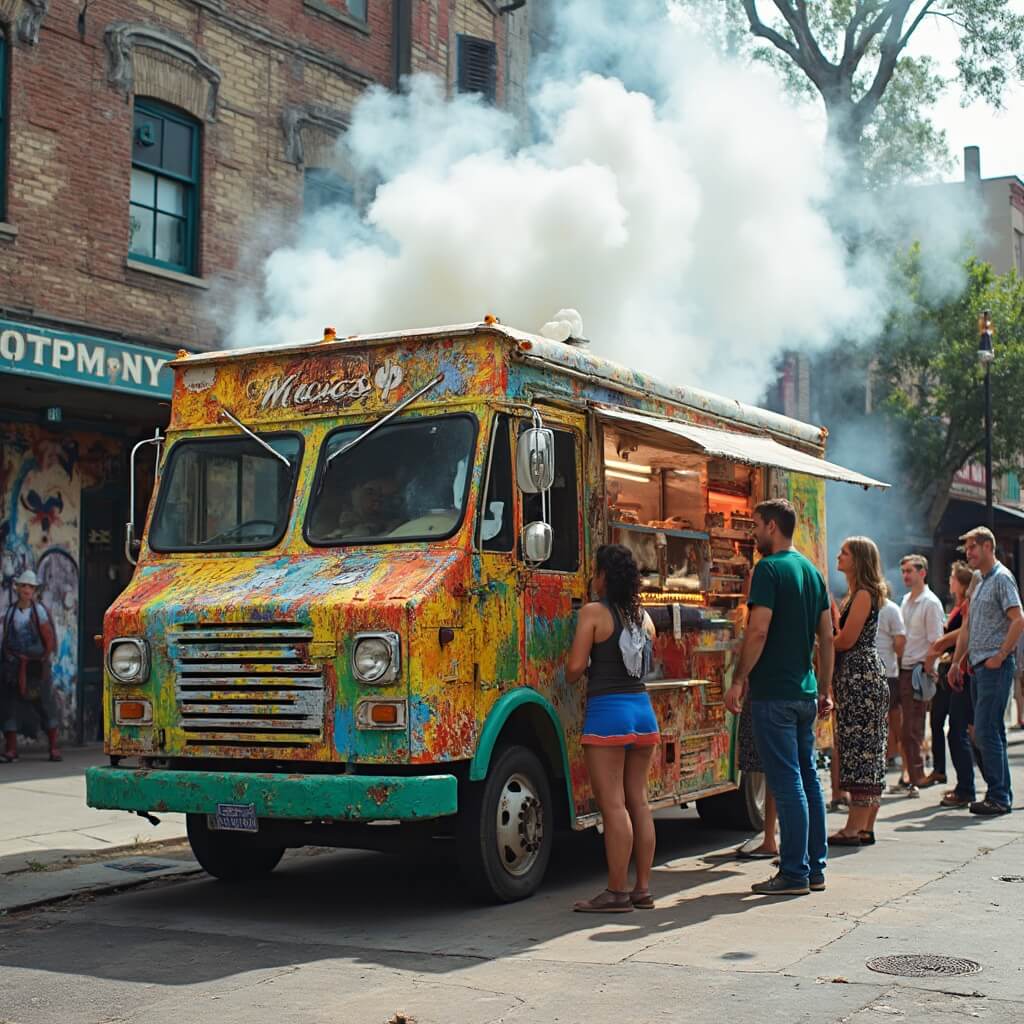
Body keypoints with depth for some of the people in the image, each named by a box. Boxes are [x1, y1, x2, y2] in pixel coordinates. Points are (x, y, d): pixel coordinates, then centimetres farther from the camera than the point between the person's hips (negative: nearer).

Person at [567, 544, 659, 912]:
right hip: (643, 708, 7)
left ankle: (617, 892, -3)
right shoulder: (643, 616, 12)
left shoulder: (594, 612, -7)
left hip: (607, 711, -7)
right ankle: (643, 889, 14)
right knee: (638, 801, 11)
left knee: (612, 803, -5)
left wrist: (569, 677, 9)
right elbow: (645, 663, 14)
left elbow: (575, 667, -11)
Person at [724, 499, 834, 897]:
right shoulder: (811, 572, 14)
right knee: (808, 778, 13)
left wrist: (739, 680, -12)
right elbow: (827, 636, 16)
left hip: (773, 692, -8)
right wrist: (824, 688, 20)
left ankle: (794, 874, -1)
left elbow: (758, 631, -19)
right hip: (805, 692, 8)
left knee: (787, 783, -5)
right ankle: (815, 868, 20)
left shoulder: (769, 569, -11)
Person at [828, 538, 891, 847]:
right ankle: (865, 826, 13)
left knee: (860, 750, -8)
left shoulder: (864, 594, -11)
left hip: (861, 677, -10)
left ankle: (856, 827, -6)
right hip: (856, 677, 10)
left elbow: (846, 640, -15)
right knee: (866, 752, 10)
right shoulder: (857, 594, 19)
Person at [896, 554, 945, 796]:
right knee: (905, 727, 9)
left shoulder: (930, 603, -9)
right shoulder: (906, 601, 15)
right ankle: (911, 777, 17)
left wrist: (926, 671, -16)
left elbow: (935, 644, -12)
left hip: (918, 671, -7)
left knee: (912, 729, -6)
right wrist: (898, 666, 13)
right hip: (903, 669, 8)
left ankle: (915, 779, 1)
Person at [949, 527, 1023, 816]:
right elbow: (967, 628, 23)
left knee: (986, 731, -11)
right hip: (979, 666, 9)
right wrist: (956, 662, 19)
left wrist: (999, 656, -17)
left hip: (995, 666, -9)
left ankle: (998, 797, -8)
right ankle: (1001, 793, 14)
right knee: (992, 732, 10)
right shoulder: (980, 583, 20)